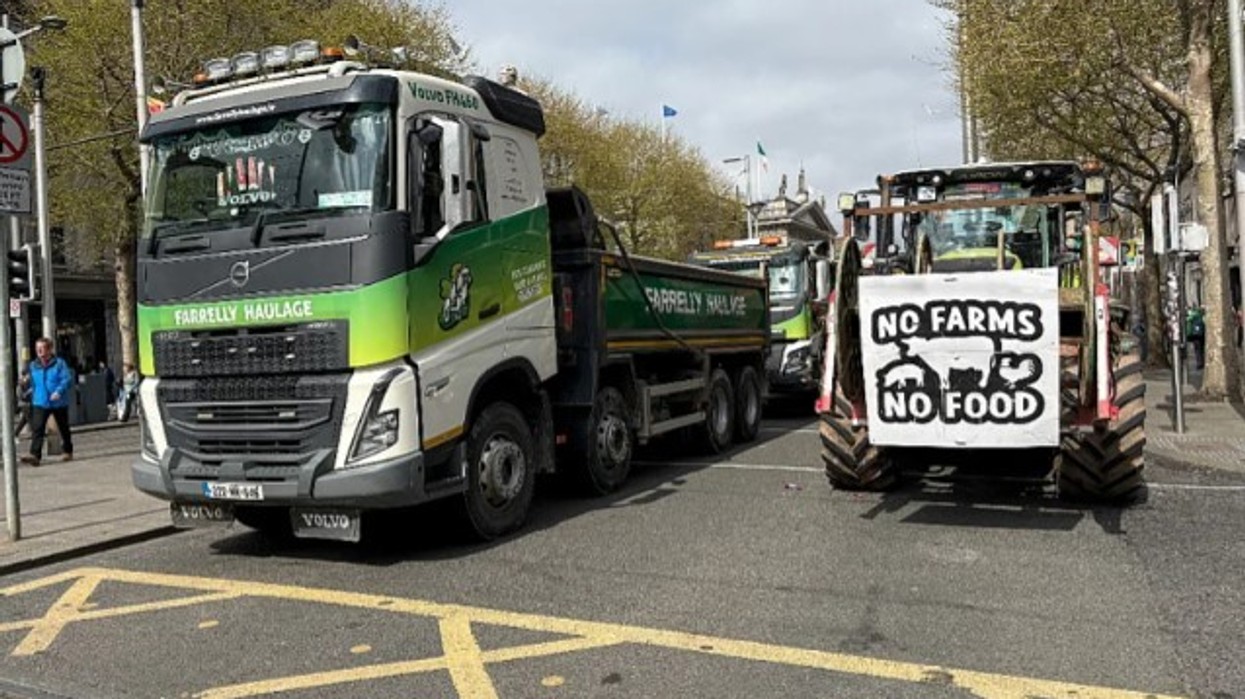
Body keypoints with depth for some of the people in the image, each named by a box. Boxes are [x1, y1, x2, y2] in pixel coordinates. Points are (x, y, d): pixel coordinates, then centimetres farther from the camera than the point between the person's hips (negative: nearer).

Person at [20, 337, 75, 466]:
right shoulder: (33, 366, 7)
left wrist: (59, 391, -31)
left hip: (59, 403, -3)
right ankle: (35, 455, -21)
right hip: (40, 403, 3)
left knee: (64, 429, 13)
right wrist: (33, 397, 18)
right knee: (37, 429, -14)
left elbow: (67, 379, -17)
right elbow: (33, 384, 20)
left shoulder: (59, 363, -8)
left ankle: (68, 452, 29)